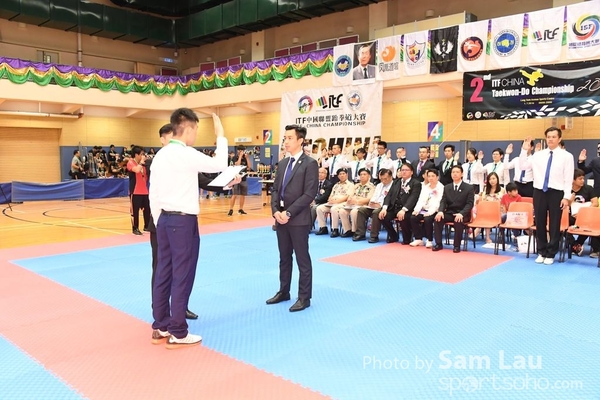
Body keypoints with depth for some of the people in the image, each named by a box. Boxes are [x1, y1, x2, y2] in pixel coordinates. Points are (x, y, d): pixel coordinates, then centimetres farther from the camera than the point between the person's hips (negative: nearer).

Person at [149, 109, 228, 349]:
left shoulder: (160, 155, 10)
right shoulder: (186, 154, -16)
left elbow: (153, 194, 13)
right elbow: (219, 165, -13)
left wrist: (159, 222, 20)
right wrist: (221, 137, -1)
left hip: (164, 220, 9)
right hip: (183, 221, -9)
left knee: (164, 273, 13)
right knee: (182, 276, 0)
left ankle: (160, 327, 24)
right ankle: (178, 333, 9)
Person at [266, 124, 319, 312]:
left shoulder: (310, 163, -9)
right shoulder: (283, 163, 13)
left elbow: (309, 194, -16)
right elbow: (275, 189, 12)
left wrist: (288, 213, -17)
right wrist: (275, 211, -4)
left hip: (298, 219, -7)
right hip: (281, 217, 7)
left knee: (302, 259, 3)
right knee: (284, 258, 16)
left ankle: (304, 297, 15)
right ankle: (283, 292, 29)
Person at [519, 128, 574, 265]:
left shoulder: (567, 156, 0)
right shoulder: (538, 155, 8)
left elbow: (568, 179, -3)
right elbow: (523, 166, 6)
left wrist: (566, 197, -9)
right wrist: (524, 150, -2)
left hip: (556, 193, -3)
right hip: (539, 192, 3)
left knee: (554, 225, 5)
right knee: (539, 223, 8)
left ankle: (550, 254, 17)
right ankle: (541, 252, 22)